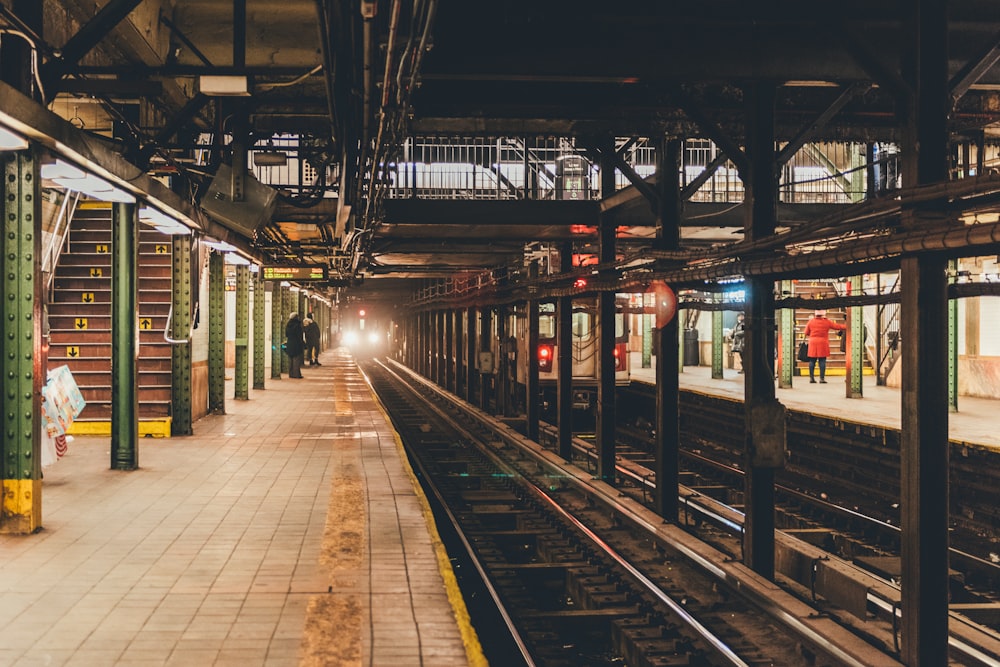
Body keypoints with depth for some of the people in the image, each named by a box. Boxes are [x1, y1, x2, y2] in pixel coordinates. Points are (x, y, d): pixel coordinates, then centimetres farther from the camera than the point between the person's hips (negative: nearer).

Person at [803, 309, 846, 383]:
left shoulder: (810, 322, 1)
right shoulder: (827, 322, -3)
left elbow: (806, 333, 7)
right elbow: (838, 326, 5)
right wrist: (847, 326, 19)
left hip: (813, 343, 2)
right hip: (823, 343, -2)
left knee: (812, 361, 6)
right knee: (822, 361, 0)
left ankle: (811, 377, 4)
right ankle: (822, 378, -3)